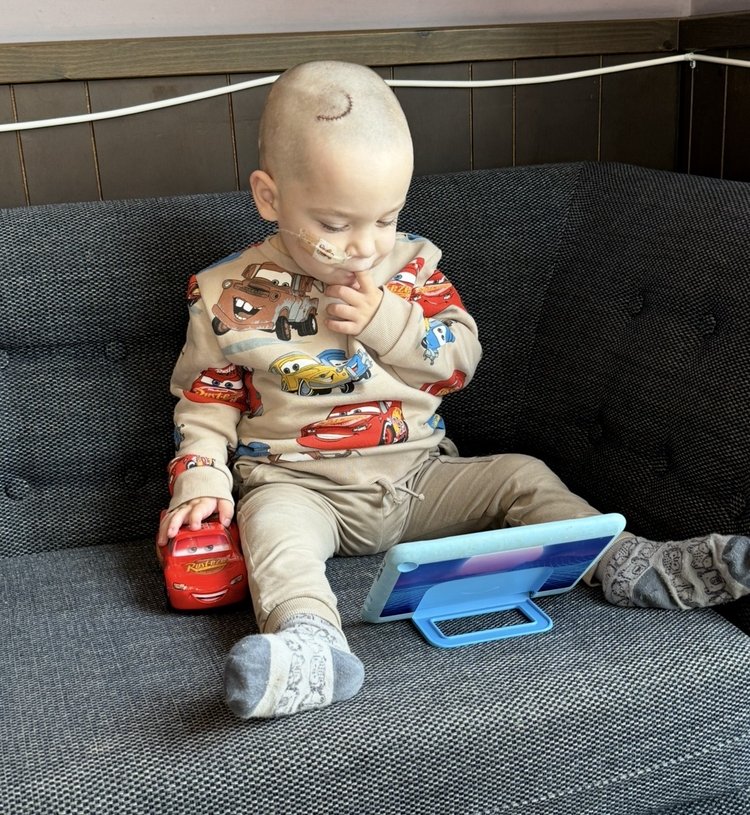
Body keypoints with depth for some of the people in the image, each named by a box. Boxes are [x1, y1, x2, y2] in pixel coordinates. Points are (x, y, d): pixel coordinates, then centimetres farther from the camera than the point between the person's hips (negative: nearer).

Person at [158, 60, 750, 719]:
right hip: (298, 485, -3)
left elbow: (462, 359, -1)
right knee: (271, 519, -35)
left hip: (417, 476, 4)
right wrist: (200, 480, -14)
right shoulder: (230, 295, -6)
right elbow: (206, 400, 3)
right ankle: (309, 643, -58)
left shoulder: (411, 264, 2)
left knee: (520, 475, -9)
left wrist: (386, 319, -16)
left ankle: (631, 564, -10)